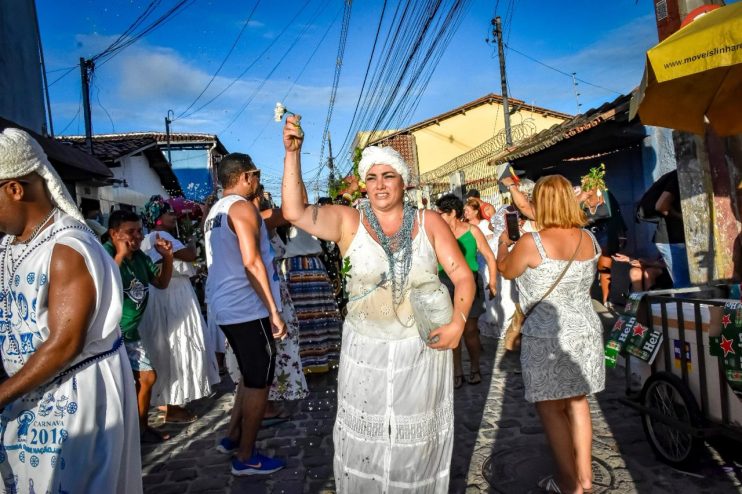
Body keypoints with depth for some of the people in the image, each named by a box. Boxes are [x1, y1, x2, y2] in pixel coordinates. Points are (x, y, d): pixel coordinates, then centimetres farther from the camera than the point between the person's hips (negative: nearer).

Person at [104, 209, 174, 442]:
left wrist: (167, 257, 0)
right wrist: (120, 255, -32)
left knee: (147, 377, 14)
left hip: (131, 333, 8)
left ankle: (140, 427, 32)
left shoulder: (140, 256, 5)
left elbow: (161, 283, 14)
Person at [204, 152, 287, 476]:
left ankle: (233, 437, 30)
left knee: (251, 377, 22)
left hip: (227, 307, 9)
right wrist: (274, 310, -21)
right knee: (258, 382, 3)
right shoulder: (242, 207, -13)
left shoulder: (216, 211, 15)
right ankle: (246, 457, 13)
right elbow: (251, 261, -23)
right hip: (248, 308, -9)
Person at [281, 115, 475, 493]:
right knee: (364, 439, 15)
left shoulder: (429, 223, -2)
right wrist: (292, 153, -24)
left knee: (417, 439, 17)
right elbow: (294, 211, -17)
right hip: (365, 350, 0)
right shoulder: (348, 221, -5)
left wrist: (457, 322, -17)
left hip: (422, 348, 1)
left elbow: (463, 276, -2)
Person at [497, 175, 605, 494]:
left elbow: (505, 270, 0)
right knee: (577, 403, 19)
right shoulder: (589, 239, 1)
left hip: (547, 337, -6)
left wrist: (503, 242, 20)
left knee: (550, 408, 8)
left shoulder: (531, 243, -18)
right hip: (585, 331, 7)